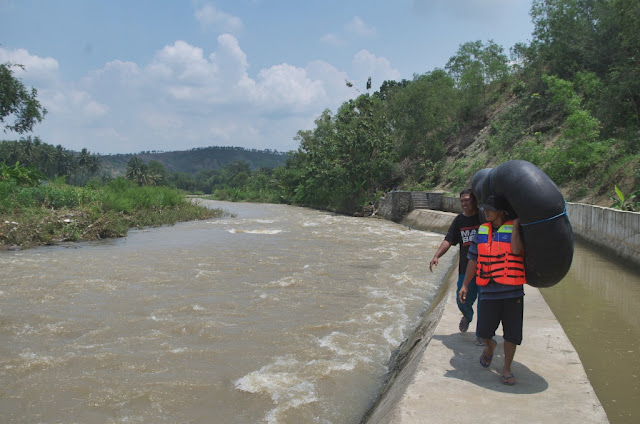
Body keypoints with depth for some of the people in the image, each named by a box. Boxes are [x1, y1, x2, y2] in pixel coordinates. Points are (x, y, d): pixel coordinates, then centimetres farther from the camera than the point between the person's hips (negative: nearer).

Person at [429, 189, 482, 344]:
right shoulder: (459, 220, 7)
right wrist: (436, 256, -8)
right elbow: (449, 240, 4)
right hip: (466, 268, 3)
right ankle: (467, 317, 37)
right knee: (462, 300, 2)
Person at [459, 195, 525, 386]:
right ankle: (490, 346, 39)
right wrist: (465, 285, 11)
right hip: (489, 291, 3)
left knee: (512, 334, 5)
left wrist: (516, 224, -14)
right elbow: (473, 260, 12)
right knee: (484, 330, 5)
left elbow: (516, 250, -22)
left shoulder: (515, 229, -2)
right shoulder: (482, 231, 8)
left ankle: (507, 369, 22)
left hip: (512, 292, -2)